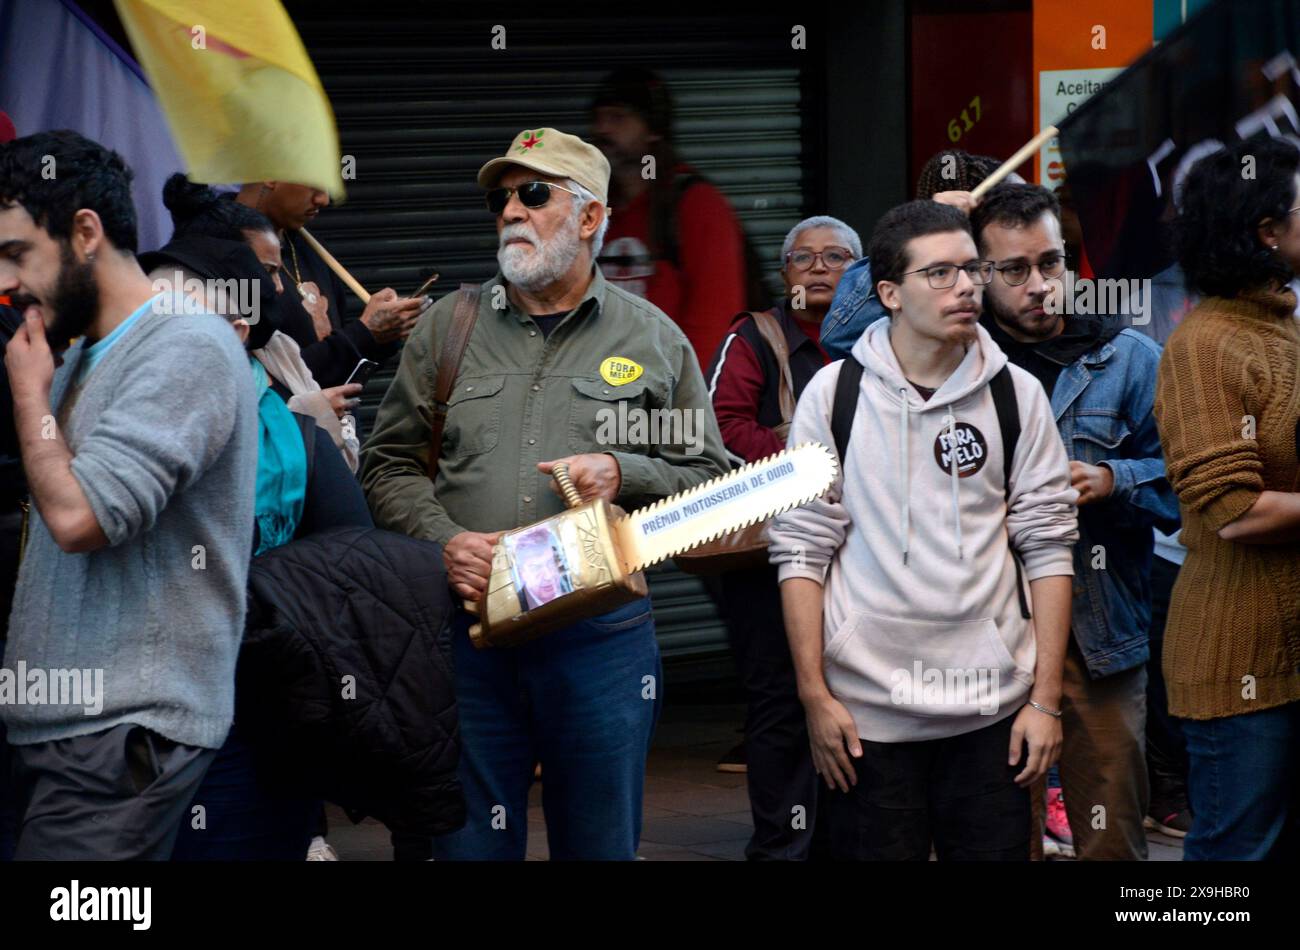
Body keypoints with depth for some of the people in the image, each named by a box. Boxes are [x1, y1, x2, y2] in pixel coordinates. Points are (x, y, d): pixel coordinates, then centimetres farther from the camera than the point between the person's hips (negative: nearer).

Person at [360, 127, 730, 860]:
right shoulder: (449, 328, 10)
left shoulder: (653, 339, 7)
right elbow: (390, 464, 9)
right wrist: (442, 539, -9)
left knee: (602, 842, 7)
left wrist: (625, 474, -10)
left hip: (602, 638, -1)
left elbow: (709, 477, 8)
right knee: (470, 844, 6)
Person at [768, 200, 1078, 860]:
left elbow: (1047, 547, 4)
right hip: (865, 710, -1)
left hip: (991, 706, 1)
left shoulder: (1017, 396, 4)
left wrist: (1045, 700, -1)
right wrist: (815, 696, -5)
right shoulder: (833, 394, 1)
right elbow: (801, 549, 0)